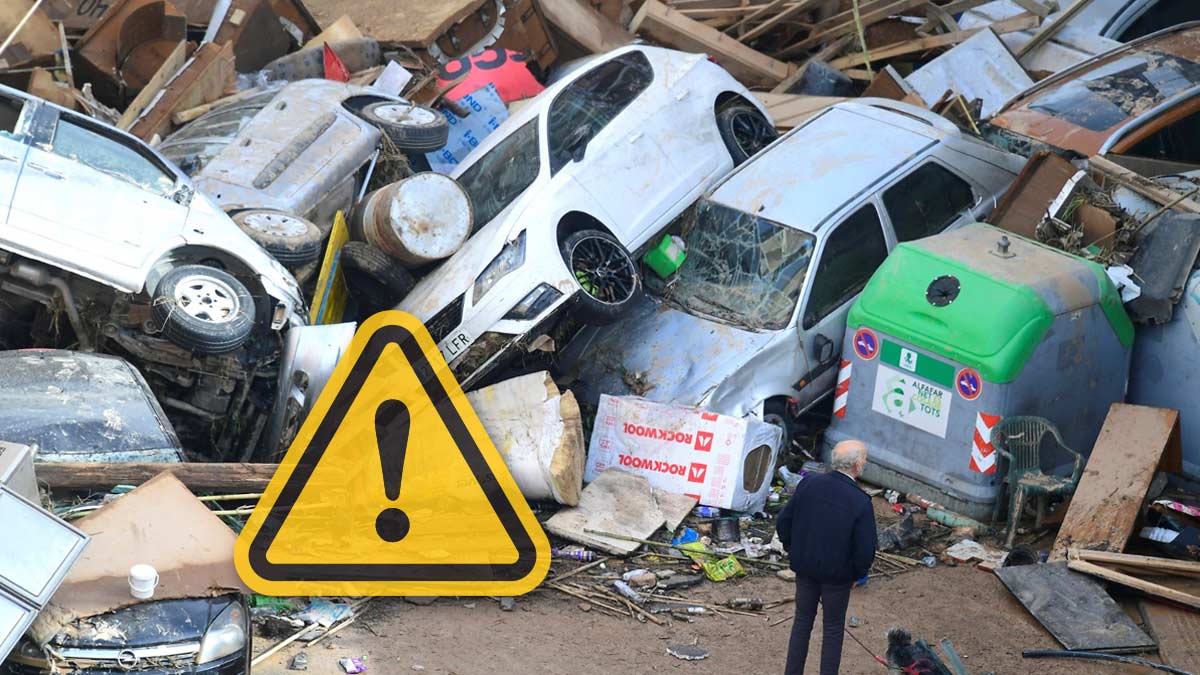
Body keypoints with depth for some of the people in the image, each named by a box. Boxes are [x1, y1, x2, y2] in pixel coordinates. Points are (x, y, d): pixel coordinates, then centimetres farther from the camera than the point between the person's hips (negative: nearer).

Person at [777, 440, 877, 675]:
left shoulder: (808, 484, -10)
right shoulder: (860, 501, -22)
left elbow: (783, 522, -2)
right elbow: (865, 549, -20)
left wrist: (794, 551, 13)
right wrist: (858, 573, 0)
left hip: (804, 568, 4)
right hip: (838, 574, -4)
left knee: (802, 621, 19)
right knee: (833, 629, 14)